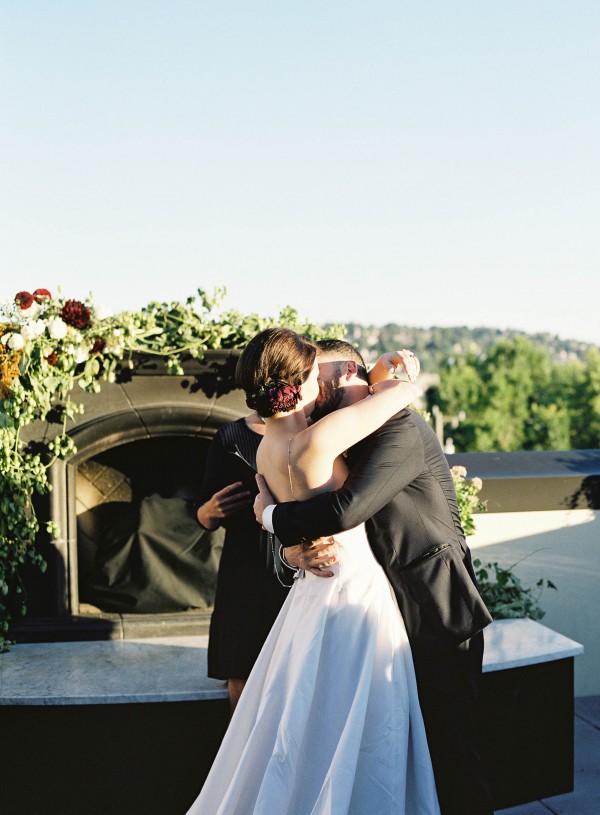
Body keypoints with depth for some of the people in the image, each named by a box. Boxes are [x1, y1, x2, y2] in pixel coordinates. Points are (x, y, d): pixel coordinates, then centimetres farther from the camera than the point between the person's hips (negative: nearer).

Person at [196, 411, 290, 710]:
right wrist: (210, 511, -13)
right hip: (244, 576, 1)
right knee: (240, 679, 3)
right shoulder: (230, 436, 6)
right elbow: (205, 518, 9)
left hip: (298, 573, -1)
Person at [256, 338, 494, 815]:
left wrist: (271, 515, -14)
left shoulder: (402, 428, -17)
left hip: (438, 614, -8)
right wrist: (299, 547, -15)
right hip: (393, 613, 8)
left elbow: (346, 509, -29)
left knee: (450, 744, 1)